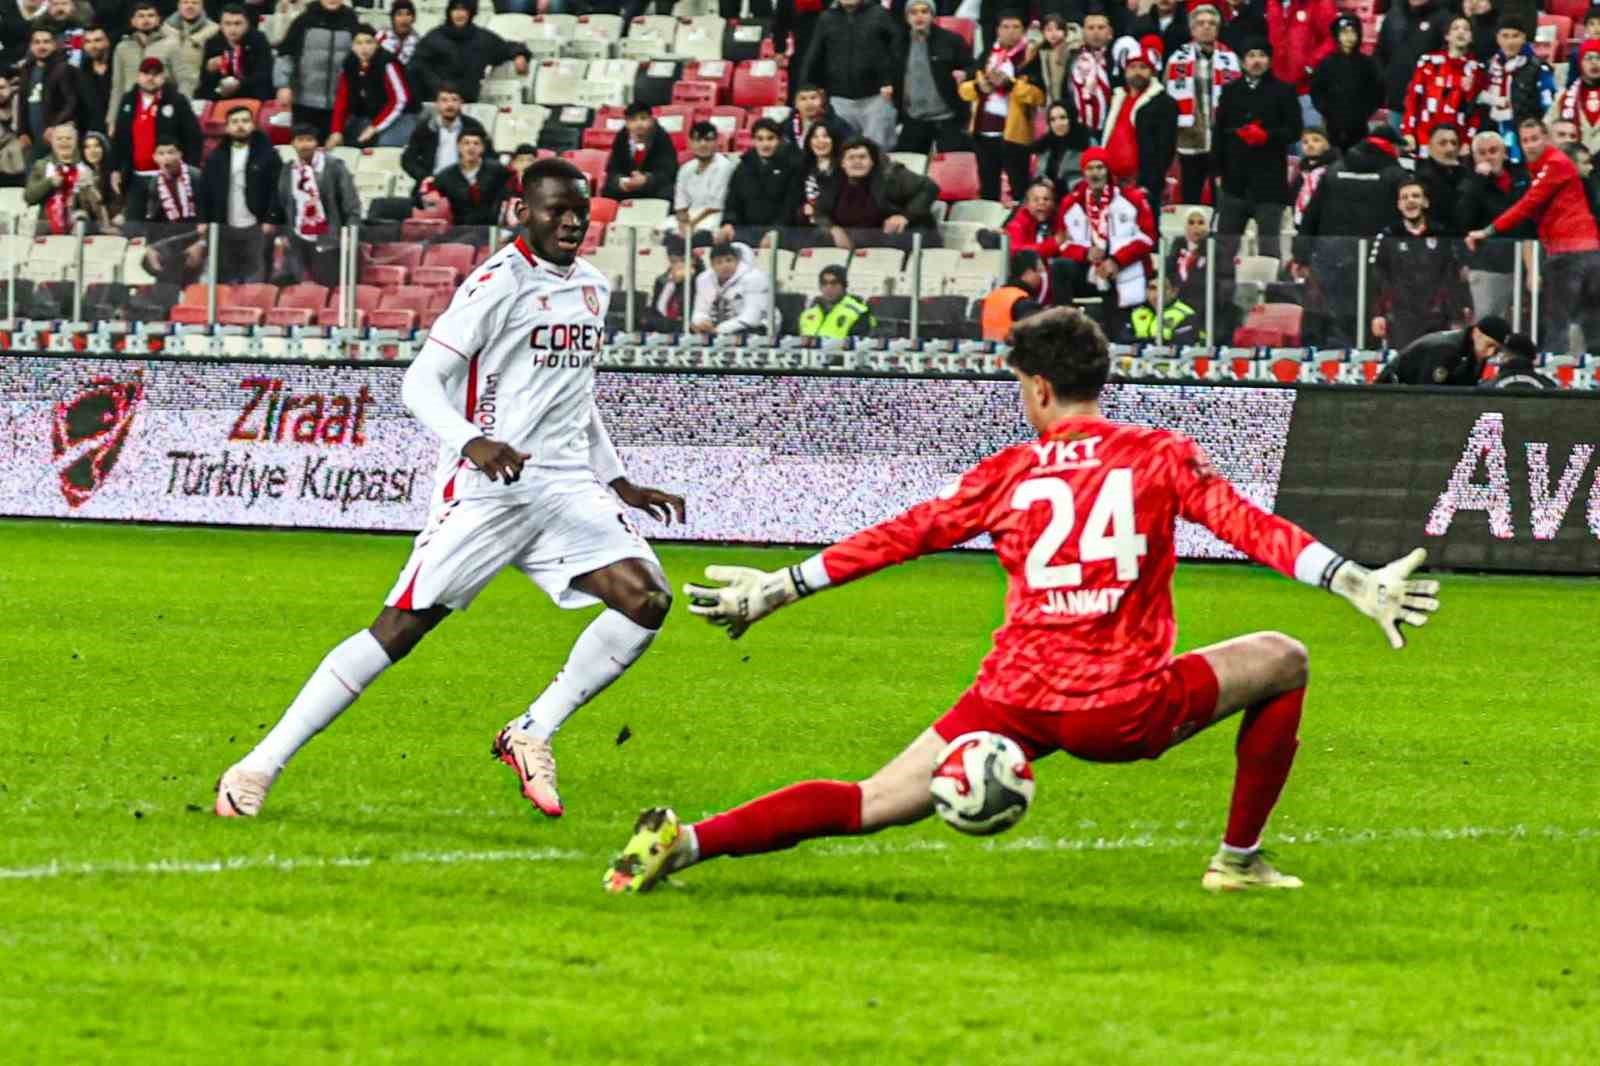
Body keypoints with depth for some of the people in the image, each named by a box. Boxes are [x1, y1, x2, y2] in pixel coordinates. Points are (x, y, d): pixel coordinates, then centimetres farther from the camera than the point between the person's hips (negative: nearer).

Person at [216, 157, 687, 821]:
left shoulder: (592, 287, 16)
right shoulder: (500, 282, -9)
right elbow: (420, 381, -14)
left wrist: (621, 484, 26)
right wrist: (472, 442, -30)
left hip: (567, 486, 7)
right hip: (486, 489, -7)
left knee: (647, 600, -13)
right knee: (401, 627, -11)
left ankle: (532, 735, -1)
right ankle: (259, 766, -5)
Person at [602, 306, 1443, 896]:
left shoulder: (1009, 473, 9)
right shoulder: (1161, 457, 4)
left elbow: (899, 536, 12)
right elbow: (1251, 528, -6)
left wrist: (779, 588, 19)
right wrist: (1355, 584, -7)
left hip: (1015, 702, 2)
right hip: (1128, 713, -2)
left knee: (870, 805, 6)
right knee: (1282, 660, 21)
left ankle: (684, 842, -14)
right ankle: (1239, 857, 24)